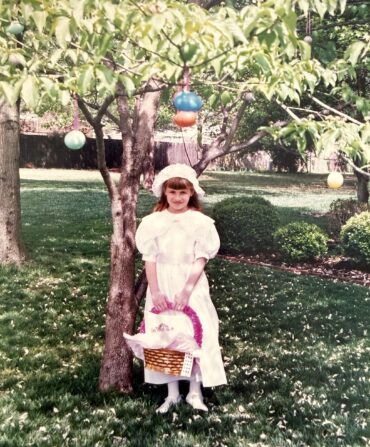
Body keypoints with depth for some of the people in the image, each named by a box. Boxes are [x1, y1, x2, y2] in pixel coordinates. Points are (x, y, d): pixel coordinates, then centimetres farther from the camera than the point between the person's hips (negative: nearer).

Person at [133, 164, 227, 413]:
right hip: (162, 286, 2)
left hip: (192, 286, -1)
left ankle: (195, 392, 13)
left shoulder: (200, 222, -5)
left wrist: (186, 291, -18)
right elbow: (150, 259, -3)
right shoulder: (153, 222, 0)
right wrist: (155, 291, -13)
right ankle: (172, 394, 18)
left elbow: (200, 261, -9)